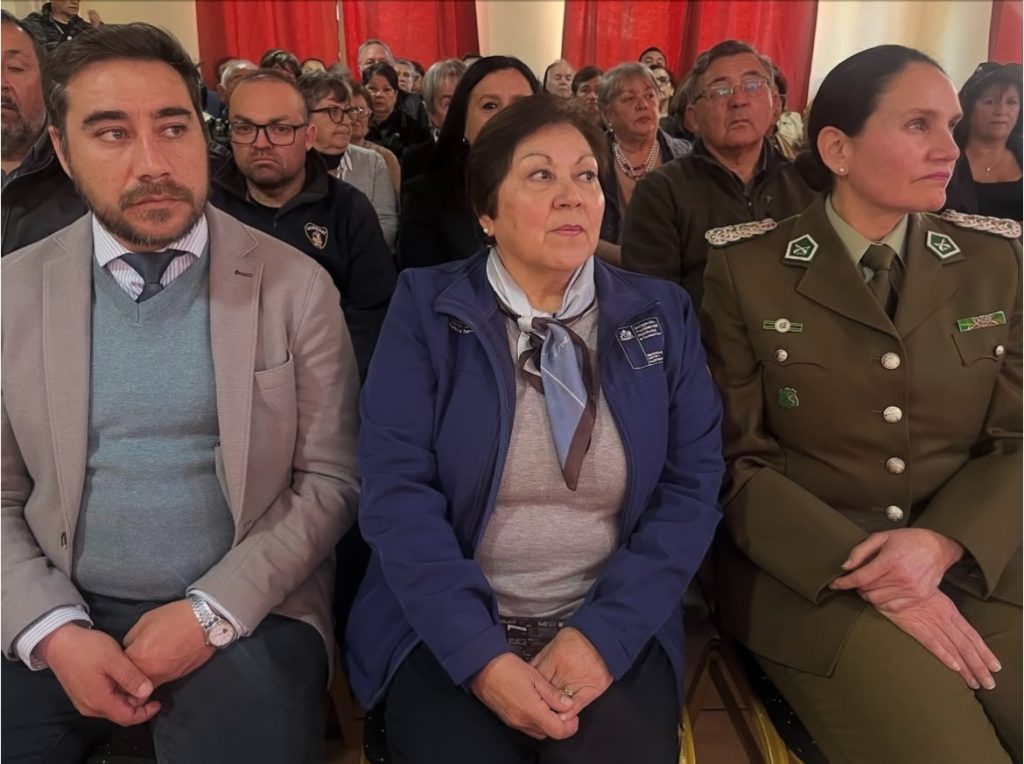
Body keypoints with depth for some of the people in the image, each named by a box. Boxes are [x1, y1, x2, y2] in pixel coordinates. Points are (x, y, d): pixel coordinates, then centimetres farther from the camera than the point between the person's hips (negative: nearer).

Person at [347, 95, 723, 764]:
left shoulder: (662, 315, 5)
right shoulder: (427, 307, -1)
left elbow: (692, 485, 0)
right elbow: (396, 489, -8)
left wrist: (606, 632, -13)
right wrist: (481, 656, -18)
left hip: (611, 626, 1)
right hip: (449, 633, -1)